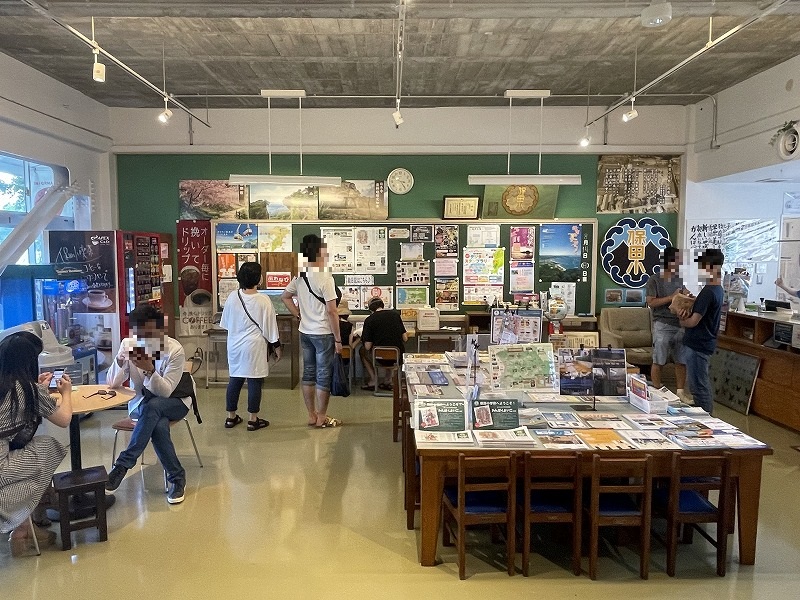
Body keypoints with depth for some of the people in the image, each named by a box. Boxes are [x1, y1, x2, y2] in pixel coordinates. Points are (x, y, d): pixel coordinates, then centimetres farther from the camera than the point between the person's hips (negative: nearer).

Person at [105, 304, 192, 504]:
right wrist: (120, 361, -29)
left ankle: (123, 465, -28)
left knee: (152, 407, -37)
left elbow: (165, 391, -23)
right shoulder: (128, 344, -11)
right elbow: (112, 384, -10)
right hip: (141, 403, 2)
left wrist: (150, 370, -40)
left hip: (173, 402, -1)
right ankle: (177, 477, -18)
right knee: (158, 426, -33)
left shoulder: (175, 349, -20)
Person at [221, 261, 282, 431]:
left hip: (235, 346, 5)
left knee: (234, 380, 14)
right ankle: (253, 420, 12)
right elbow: (269, 327, -10)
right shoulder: (263, 301, -15)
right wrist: (277, 347, 1)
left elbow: (225, 323, 10)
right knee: (254, 382, 4)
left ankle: (231, 417, 24)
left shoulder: (232, 298, -2)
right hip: (254, 347, -5)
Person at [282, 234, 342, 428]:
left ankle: (311, 416, 23)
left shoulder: (300, 277, 4)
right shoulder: (325, 277, -19)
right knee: (324, 376, 4)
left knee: (309, 373, 13)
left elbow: (285, 297, 18)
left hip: (305, 332, 7)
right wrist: (338, 339, -13)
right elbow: (331, 311, -19)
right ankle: (322, 418, 13)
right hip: (323, 333, -7)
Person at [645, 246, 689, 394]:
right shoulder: (654, 280, -7)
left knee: (681, 361, 9)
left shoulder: (680, 280, 11)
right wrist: (672, 297, -17)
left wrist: (686, 297, -3)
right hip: (663, 326, -6)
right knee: (658, 362, -1)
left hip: (680, 325, 6)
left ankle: (680, 392, 19)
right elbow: (651, 302, -14)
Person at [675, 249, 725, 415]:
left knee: (698, 387, -2)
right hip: (704, 343, 10)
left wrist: (682, 320, 1)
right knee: (704, 385, 18)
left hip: (697, 346, -10)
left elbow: (693, 322, -20)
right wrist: (688, 313, -9)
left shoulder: (708, 292, -20)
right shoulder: (717, 289, 11)